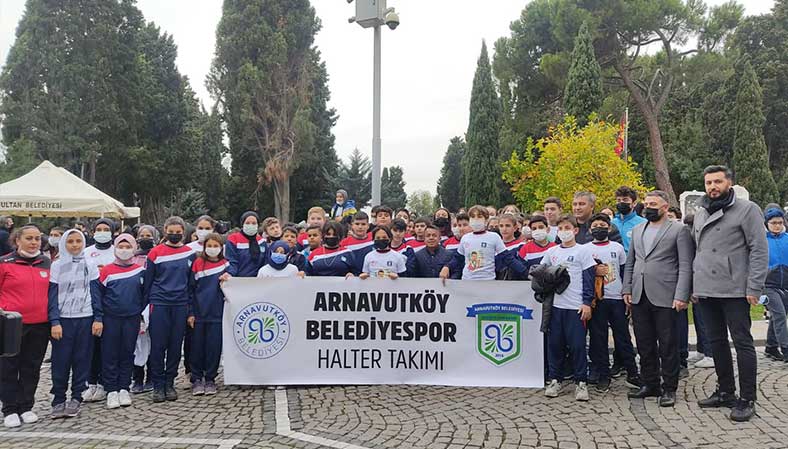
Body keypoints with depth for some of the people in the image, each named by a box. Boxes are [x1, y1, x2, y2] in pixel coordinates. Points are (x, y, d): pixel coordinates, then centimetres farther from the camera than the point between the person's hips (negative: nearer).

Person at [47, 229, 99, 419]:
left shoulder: (90, 265, 8)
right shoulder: (56, 266, 4)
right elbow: (52, 295, 0)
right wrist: (54, 322, -9)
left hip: (85, 318, 1)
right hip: (63, 319, -1)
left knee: (82, 360, 3)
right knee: (61, 361, -1)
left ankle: (76, 398, 13)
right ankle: (58, 401, 9)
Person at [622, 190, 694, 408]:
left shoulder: (679, 230, -1)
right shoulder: (637, 230, 16)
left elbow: (686, 266, -6)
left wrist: (681, 296, -14)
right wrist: (627, 289, 9)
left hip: (664, 298, -5)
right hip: (639, 297, 5)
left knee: (668, 345, 2)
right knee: (645, 344, 11)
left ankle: (669, 389, 13)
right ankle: (650, 384, 23)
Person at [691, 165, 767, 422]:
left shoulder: (747, 210, -4)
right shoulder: (700, 214, 15)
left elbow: (759, 250, -8)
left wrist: (754, 288, -14)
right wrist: (694, 286, 13)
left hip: (735, 291, -6)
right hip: (706, 292, 7)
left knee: (742, 342, -1)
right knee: (717, 342, 14)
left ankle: (747, 400, 7)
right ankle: (725, 392, 26)